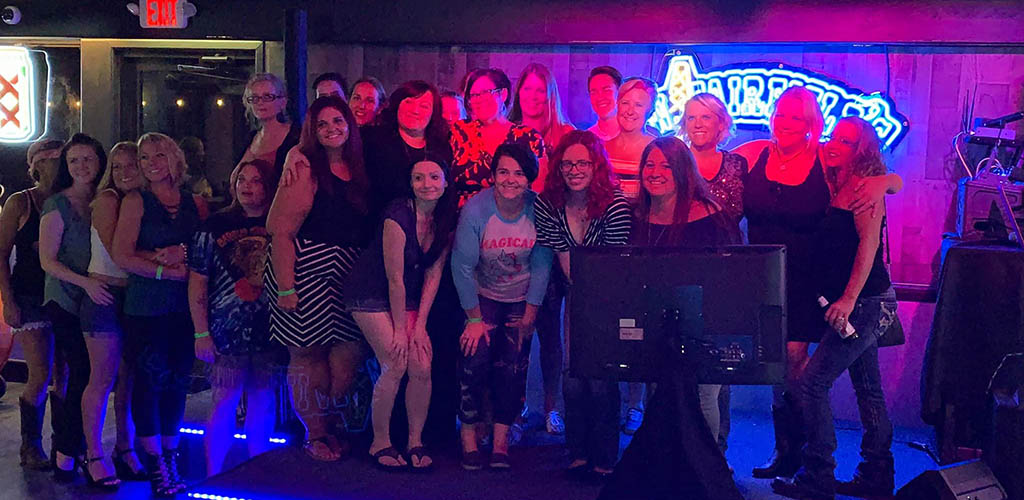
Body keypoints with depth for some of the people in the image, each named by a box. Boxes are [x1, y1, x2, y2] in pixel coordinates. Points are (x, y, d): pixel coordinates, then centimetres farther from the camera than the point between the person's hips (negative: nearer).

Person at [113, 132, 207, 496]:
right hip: (146, 306, -3)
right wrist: (170, 270, -12)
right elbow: (122, 256, -8)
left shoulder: (196, 203, 12)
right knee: (149, 380, -2)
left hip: (186, 306, 3)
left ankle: (170, 456, 18)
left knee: (178, 380, 6)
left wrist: (183, 253, -12)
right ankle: (155, 463, 8)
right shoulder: (136, 201, 2)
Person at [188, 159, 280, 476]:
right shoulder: (215, 226, 1)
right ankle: (213, 479, 9)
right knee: (224, 402, -3)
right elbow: (197, 283, 1)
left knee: (263, 402, 9)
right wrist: (201, 333, -5)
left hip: (269, 330, 2)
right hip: (227, 331, -2)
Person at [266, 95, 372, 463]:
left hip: (348, 277, 6)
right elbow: (282, 231, -12)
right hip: (307, 272, -5)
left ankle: (332, 429, 19)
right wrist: (285, 287, -18)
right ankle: (315, 435, 16)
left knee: (348, 355, 1)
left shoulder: (357, 169, 12)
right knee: (308, 353, 2)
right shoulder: (305, 170, -7)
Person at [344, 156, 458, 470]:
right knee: (395, 366, -14)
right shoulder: (398, 215, -25)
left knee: (422, 367, -6)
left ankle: (415, 442, 9)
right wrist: (400, 329, -16)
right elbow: (395, 278, -21)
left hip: (409, 297, 6)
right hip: (371, 294, -5)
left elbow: (434, 273, -3)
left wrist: (420, 324, -7)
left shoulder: (447, 220, -6)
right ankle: (380, 442, 2)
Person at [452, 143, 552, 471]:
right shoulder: (475, 210, -21)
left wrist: (530, 315, -9)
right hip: (482, 295, -1)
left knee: (513, 364, -8)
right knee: (476, 355, -15)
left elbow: (541, 265, -9)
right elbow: (463, 266, -15)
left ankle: (501, 441, 0)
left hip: (522, 298, 1)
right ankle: (468, 436, -2)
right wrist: (474, 318, -13)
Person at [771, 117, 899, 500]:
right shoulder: (836, 187, 13)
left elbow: (869, 242, -20)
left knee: (813, 382, -9)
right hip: (865, 304, 9)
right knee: (868, 389, 14)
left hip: (866, 303, -9)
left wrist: (848, 299, -24)